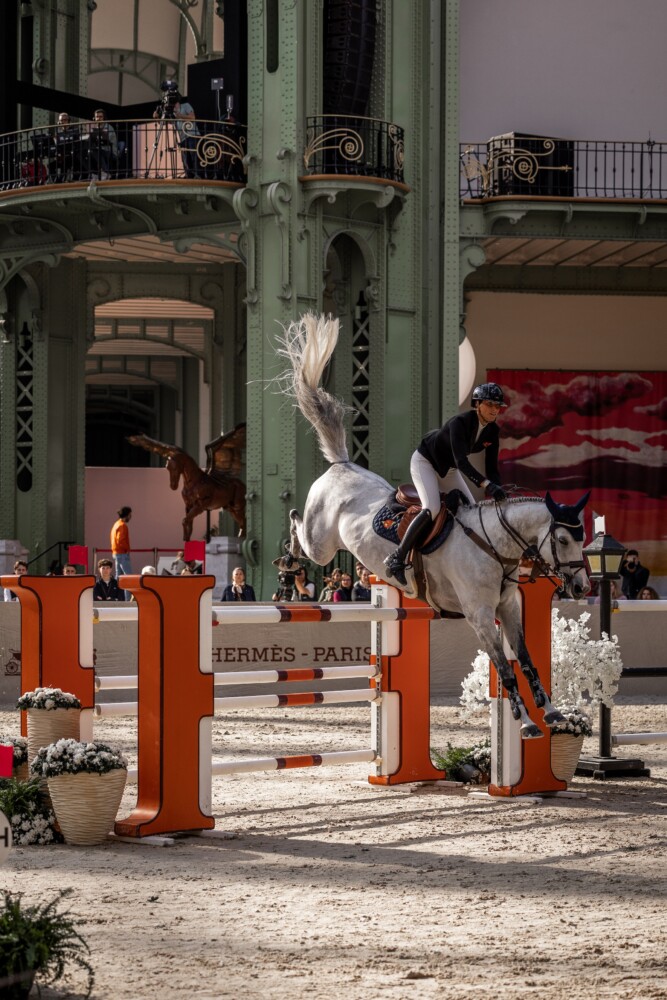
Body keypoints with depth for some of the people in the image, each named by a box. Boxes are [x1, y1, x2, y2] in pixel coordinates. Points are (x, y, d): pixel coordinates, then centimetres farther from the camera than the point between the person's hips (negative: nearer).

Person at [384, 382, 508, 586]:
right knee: (431, 509, -27)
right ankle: (397, 558, -25)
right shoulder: (460, 423, -33)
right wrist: (487, 485, -54)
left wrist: (498, 493, -24)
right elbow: (461, 461, -43)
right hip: (424, 461, -8)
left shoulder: (492, 431, -11)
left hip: (447, 469, 8)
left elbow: (491, 467, -8)